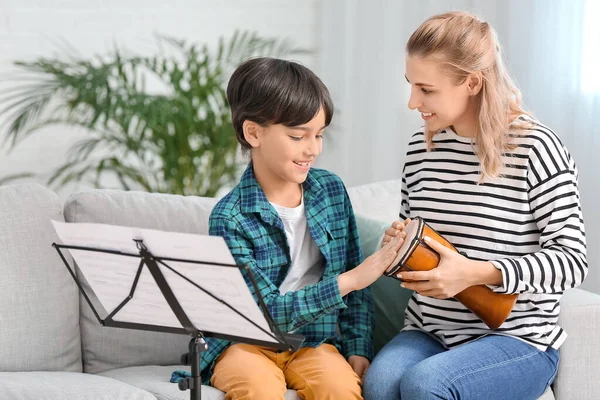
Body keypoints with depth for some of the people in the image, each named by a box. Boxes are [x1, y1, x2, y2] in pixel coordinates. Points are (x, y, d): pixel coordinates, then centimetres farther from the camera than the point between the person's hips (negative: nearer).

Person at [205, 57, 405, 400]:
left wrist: (359, 349, 1)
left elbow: (355, 279, 11)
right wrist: (348, 282, -22)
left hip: (314, 339, 3)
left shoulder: (332, 190, 3)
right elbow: (268, 312, -17)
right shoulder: (230, 218, -12)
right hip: (246, 343, -3)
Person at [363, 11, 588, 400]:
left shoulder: (535, 147, -11)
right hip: (428, 331, 4)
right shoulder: (421, 148, 7)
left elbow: (571, 261, -12)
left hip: (518, 338, -4)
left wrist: (475, 273, -23)